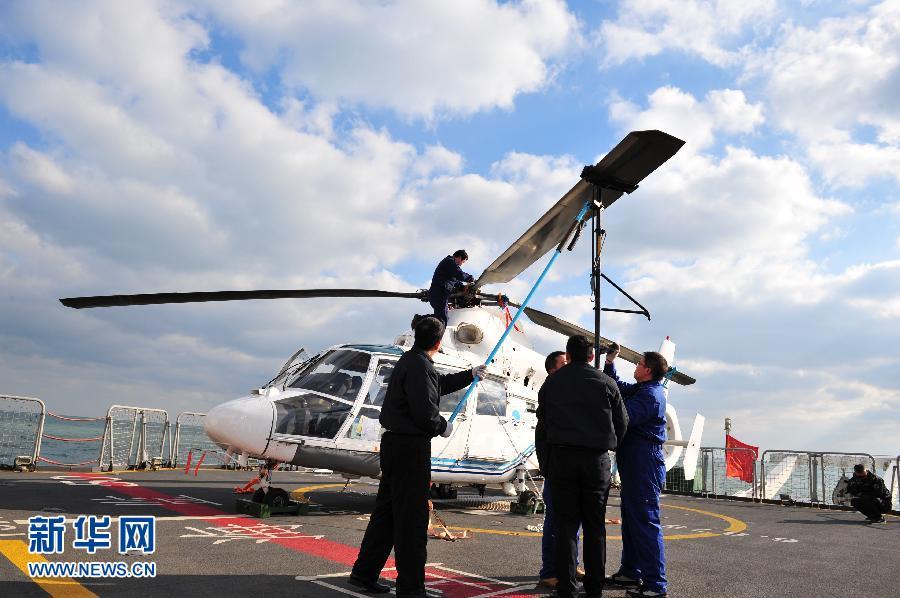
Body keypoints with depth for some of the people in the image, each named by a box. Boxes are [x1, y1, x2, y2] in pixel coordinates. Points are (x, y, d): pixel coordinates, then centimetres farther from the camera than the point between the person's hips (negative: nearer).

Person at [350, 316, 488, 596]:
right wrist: (443, 427, -4)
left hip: (395, 444, 10)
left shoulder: (409, 360, 14)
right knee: (412, 518, -2)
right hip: (410, 448, -10)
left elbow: (440, 383, 30)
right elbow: (425, 413, -23)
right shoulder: (420, 367, -18)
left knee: (387, 510, 18)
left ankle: (364, 572, 28)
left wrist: (470, 375, 39)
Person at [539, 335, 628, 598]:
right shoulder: (606, 383, 0)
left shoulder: (552, 382, 3)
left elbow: (542, 417, 10)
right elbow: (622, 422, 7)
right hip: (597, 458, 0)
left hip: (562, 456, 0)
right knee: (594, 524, 9)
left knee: (565, 522, 5)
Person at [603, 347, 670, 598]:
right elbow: (617, 386, 30)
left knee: (645, 521, -8)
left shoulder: (651, 395, -16)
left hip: (645, 466, -11)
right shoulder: (641, 389, 15)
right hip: (634, 465, 11)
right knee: (631, 519, 17)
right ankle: (630, 572, 27)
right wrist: (609, 362, 19)